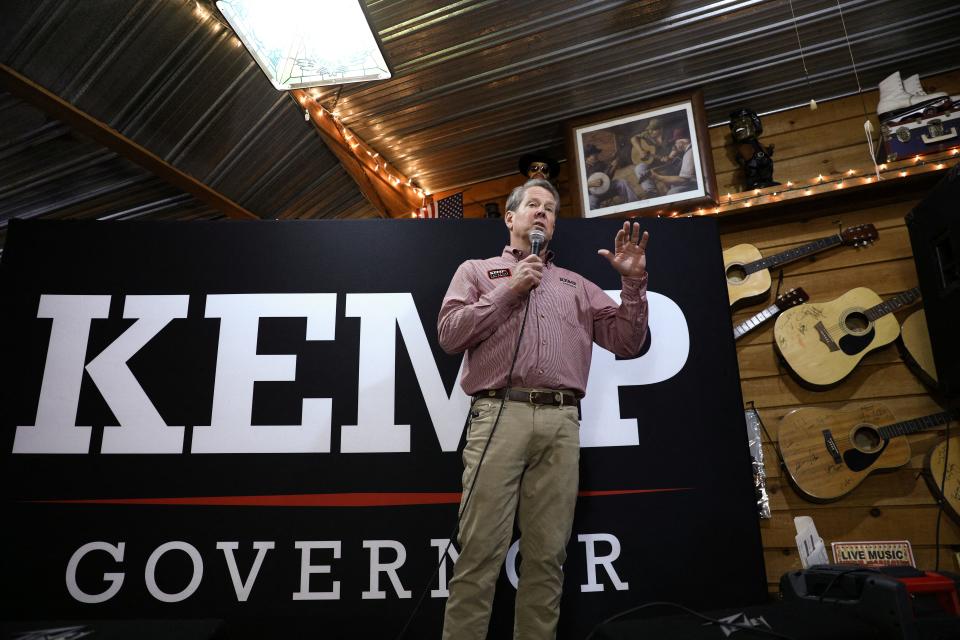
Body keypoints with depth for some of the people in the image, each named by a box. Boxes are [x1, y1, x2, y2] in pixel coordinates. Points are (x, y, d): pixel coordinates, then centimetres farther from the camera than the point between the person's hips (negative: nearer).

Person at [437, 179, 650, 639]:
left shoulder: (577, 286, 23)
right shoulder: (477, 270, 17)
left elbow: (627, 342, 16)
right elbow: (450, 334, 2)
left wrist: (634, 282, 3)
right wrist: (509, 292, -1)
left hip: (561, 423, 3)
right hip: (499, 415, -2)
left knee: (547, 555, 4)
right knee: (481, 549, -5)